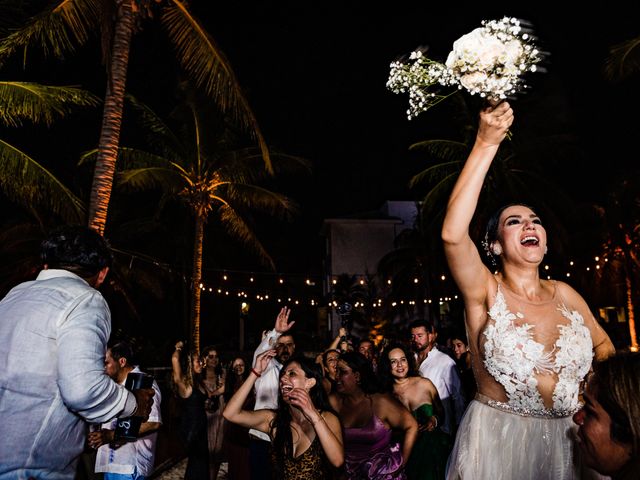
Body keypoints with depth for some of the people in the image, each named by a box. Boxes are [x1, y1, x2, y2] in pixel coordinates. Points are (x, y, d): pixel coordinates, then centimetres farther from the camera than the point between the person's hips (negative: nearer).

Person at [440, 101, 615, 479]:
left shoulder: (563, 294, -1)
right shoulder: (487, 292, -15)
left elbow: (603, 345, 15)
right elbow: (453, 234, -34)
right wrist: (486, 144, -35)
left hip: (563, 441, 4)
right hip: (497, 441, -4)